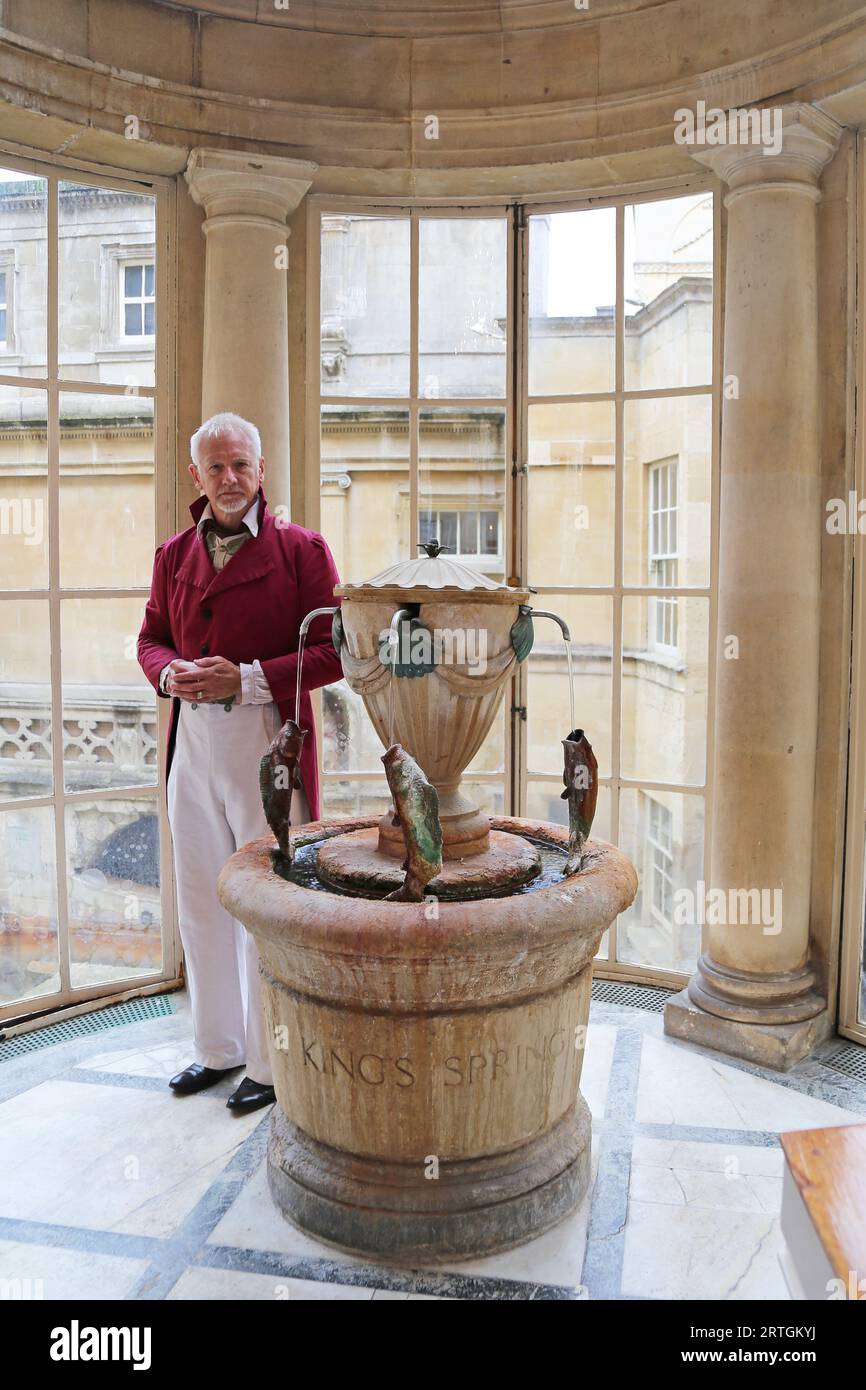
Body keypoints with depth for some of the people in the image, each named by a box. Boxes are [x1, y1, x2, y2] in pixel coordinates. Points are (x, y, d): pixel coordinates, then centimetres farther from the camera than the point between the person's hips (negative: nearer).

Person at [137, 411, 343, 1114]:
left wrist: (247, 678, -18)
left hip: (268, 741, -5)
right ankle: (218, 1046, 33)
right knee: (201, 901, 14)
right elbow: (152, 636, 18)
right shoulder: (174, 554, 12)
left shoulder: (301, 548, -4)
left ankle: (271, 1064, 19)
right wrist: (170, 672, -6)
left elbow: (332, 651, -8)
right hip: (192, 739, 6)